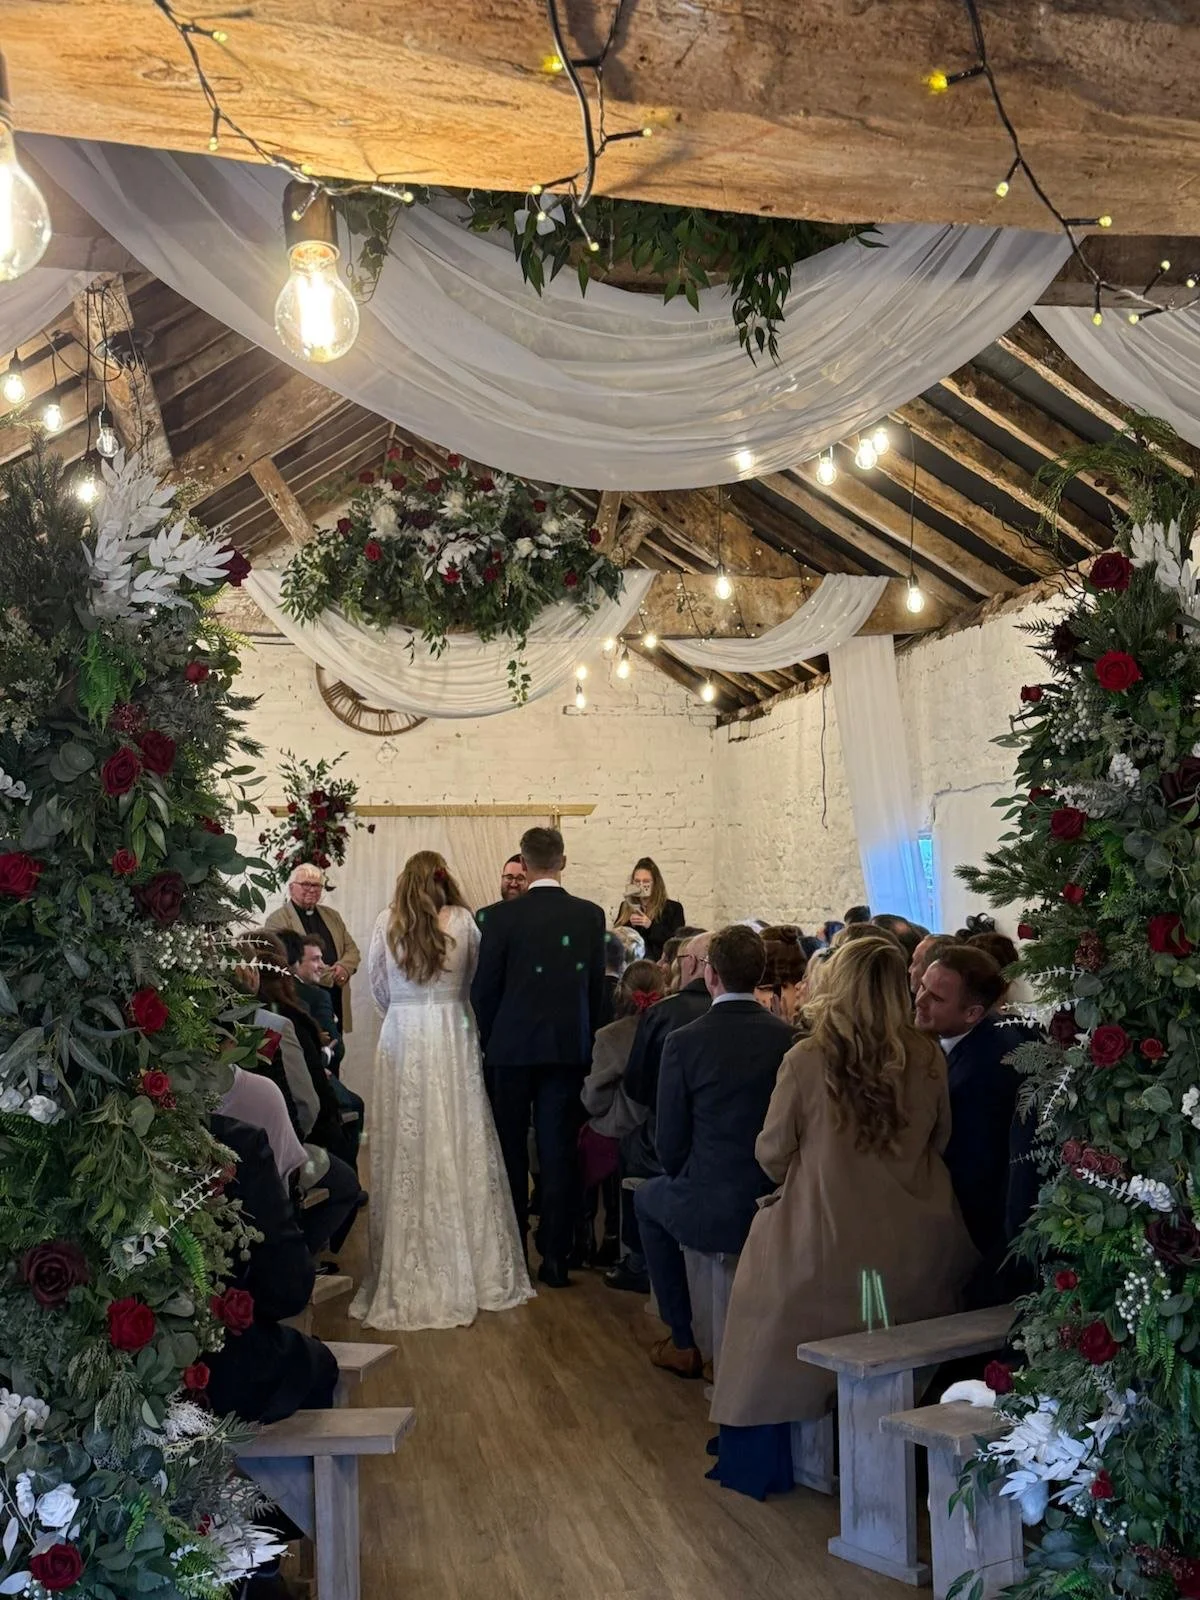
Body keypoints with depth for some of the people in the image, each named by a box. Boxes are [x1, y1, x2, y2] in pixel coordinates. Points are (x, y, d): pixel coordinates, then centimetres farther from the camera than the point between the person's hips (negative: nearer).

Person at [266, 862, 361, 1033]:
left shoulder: (332, 916, 20)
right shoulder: (277, 919, -2)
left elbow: (352, 950, 18)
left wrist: (344, 968, -5)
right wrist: (328, 975, -15)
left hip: (336, 1000, 6)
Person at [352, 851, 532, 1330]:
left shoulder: (387, 922, -1)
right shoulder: (463, 921, -2)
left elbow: (377, 988, 8)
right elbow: (478, 980, 7)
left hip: (400, 1039, 0)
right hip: (453, 1038, 0)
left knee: (405, 1152, 5)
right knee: (459, 1150, 7)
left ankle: (406, 1275, 11)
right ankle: (470, 1268, 14)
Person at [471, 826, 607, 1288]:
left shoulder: (502, 917, -9)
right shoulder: (590, 915, -2)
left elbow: (484, 988, -5)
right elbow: (597, 985, 4)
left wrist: (488, 1040, 10)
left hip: (511, 1047, -1)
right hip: (568, 1047, 2)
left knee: (510, 1152, 10)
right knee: (559, 1154, 6)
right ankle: (555, 1258, 8)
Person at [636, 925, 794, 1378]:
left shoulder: (684, 1041, -15)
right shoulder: (789, 1035, -6)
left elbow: (670, 1144, -8)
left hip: (712, 1213, -4)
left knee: (647, 1199, 28)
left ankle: (683, 1343, 29)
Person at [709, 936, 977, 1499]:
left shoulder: (806, 1060, -15)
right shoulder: (928, 1058, -6)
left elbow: (772, 1153, -3)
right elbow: (938, 1142, 9)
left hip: (829, 1249, -3)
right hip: (916, 1253, 3)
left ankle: (757, 1462, 26)